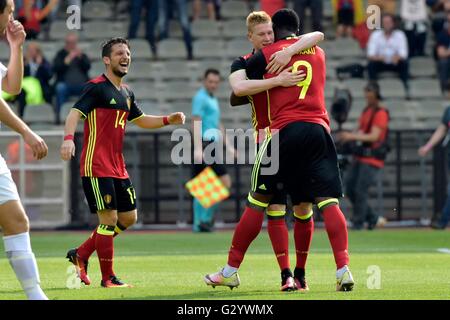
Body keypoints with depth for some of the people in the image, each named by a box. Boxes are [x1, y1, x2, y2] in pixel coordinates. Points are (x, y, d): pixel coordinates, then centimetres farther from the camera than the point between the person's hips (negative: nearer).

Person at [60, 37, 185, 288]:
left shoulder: (126, 93, 16)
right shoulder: (96, 88, -9)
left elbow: (140, 119, 30)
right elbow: (75, 113, -19)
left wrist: (169, 120, 15)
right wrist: (69, 138, -38)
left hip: (118, 168, 9)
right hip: (96, 166, -9)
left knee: (129, 218, 10)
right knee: (109, 219, -9)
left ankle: (80, 255, 21)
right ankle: (108, 278, 1)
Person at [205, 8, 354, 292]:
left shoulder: (268, 54, 7)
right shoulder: (319, 53, 19)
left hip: (285, 130, -2)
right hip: (319, 129, 3)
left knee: (258, 201, 7)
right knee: (328, 201, -4)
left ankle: (231, 271, 12)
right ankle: (343, 269, -20)